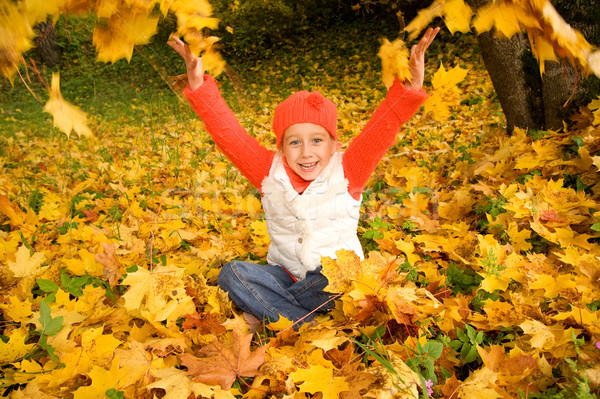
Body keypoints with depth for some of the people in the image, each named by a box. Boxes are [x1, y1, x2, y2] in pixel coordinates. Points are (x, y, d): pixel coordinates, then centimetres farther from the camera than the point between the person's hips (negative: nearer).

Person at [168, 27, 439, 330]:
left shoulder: (346, 172, -10)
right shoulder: (269, 172, -5)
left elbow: (381, 130, -21)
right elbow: (229, 134, -12)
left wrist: (410, 88, -37)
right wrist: (199, 86, -22)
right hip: (286, 274, 3)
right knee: (231, 273, -21)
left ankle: (267, 311, -17)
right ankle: (308, 326, -26)